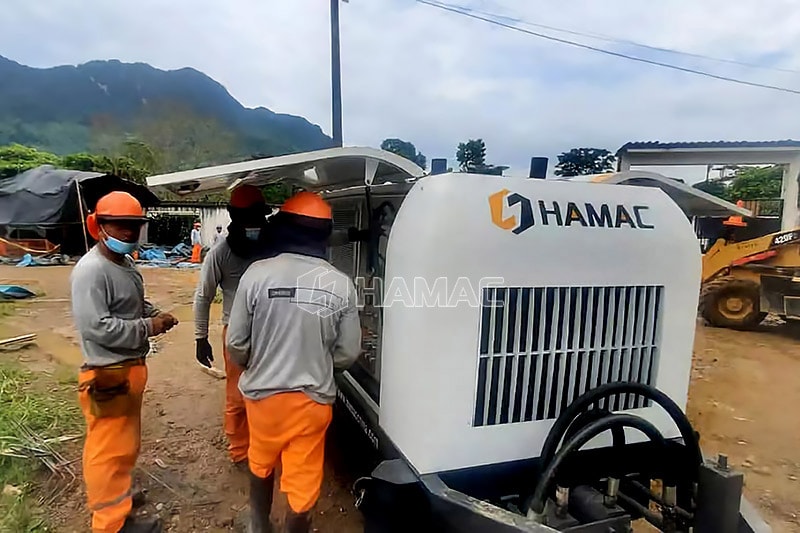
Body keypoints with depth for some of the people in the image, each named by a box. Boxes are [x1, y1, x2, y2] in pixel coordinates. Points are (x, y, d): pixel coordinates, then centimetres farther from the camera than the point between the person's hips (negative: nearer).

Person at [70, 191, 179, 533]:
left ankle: (116, 494, 44)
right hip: (108, 374, -10)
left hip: (130, 368, 10)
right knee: (109, 449, 5)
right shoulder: (90, 270, -20)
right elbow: (96, 326, -27)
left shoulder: (126, 265, 9)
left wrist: (154, 314, 3)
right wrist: (147, 328, -19)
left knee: (125, 443, 24)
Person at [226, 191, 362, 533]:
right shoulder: (341, 284, -13)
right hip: (313, 398, -1)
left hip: (263, 392, 2)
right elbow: (348, 354, -7)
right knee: (302, 482, 17)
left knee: (261, 464, 28)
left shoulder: (257, 273, -14)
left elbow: (236, 344, -8)